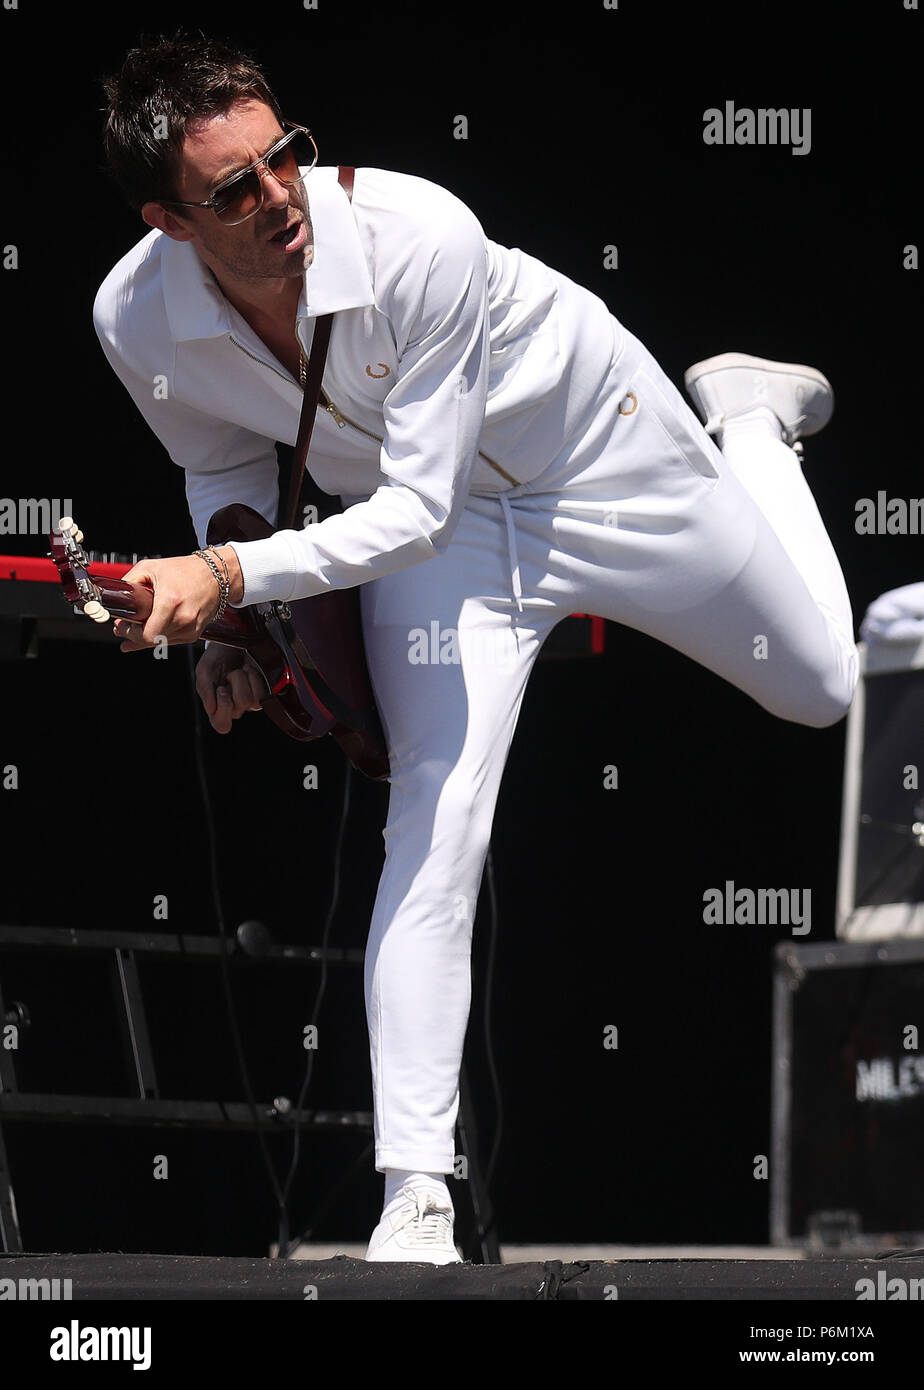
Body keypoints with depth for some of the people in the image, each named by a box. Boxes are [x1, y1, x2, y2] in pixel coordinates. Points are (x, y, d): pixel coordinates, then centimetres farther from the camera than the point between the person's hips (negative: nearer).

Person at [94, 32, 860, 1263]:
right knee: (434, 837, -16)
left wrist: (230, 575, -45)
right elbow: (225, 464, -2)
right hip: (428, 524, 2)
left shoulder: (423, 238, -41)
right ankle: (416, 1192, -7)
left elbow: (418, 507, -36)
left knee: (820, 691, 18)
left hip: (605, 459, -1)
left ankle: (741, 414, 45)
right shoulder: (137, 321, -27)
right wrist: (225, 618, -17)